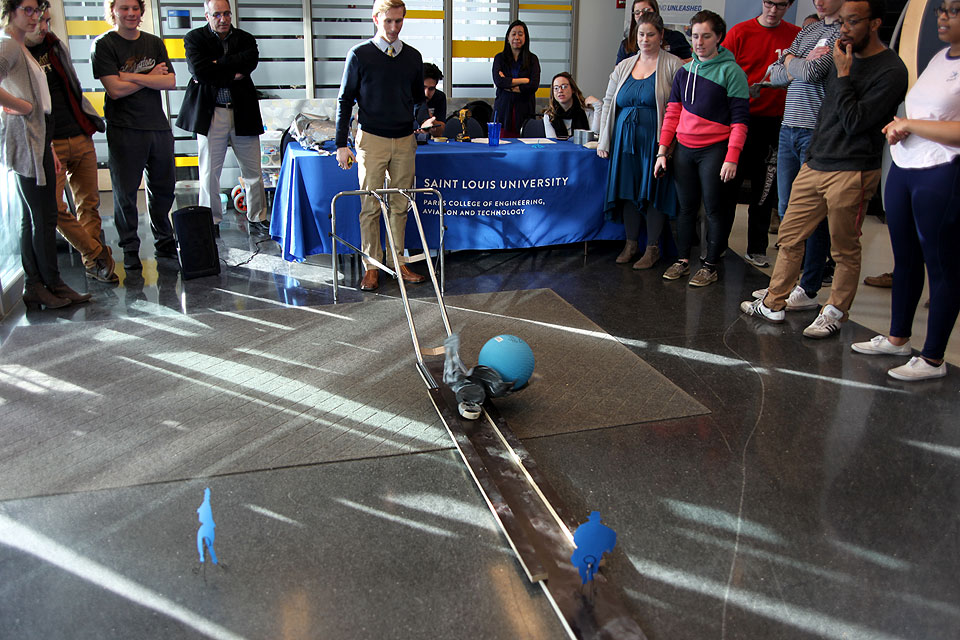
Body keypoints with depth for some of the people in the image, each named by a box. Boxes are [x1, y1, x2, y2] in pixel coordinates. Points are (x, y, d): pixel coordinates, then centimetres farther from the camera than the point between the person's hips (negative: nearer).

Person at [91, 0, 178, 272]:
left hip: (158, 126, 4)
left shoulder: (154, 43, 12)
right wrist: (151, 76, -3)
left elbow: (170, 82, -1)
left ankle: (164, 242, 25)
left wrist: (132, 76, -10)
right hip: (124, 129, -4)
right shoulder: (103, 45, -2)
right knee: (125, 192, 0)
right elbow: (115, 89, -12)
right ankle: (130, 249, 11)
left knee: (163, 187, 10)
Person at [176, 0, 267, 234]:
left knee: (253, 171, 5)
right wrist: (232, 74, -9)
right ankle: (211, 222, 14)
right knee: (209, 173, 2)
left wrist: (217, 65, -11)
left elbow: (251, 60, -10)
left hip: (242, 113, 2)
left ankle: (257, 219, 17)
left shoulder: (245, 39, 11)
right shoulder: (194, 39, 5)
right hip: (210, 114, -2)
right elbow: (200, 70, -11)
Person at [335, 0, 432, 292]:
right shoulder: (359, 55, -2)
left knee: (400, 206, 8)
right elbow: (345, 100, 0)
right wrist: (341, 144, -4)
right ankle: (372, 266, 10)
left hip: (405, 140, 3)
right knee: (371, 207, 0)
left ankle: (397, 262, 18)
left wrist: (423, 120, 6)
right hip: (372, 139, -3)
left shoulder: (413, 57, 9)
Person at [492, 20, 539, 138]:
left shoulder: (532, 59, 9)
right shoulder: (499, 58, 10)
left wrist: (508, 85, -5)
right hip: (504, 109, 0)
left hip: (524, 110, 0)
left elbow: (533, 86, -5)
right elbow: (498, 81, -8)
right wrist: (524, 80, -8)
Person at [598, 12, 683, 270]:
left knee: (653, 192, -1)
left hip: (655, 140, -4)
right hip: (625, 139, 4)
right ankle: (631, 243, 20)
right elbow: (608, 103, 14)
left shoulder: (673, 66, -2)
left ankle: (652, 248, 9)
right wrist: (603, 141, 8)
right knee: (628, 191, 7)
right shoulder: (623, 67, 12)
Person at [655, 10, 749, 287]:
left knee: (714, 209, 2)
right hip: (684, 149, 5)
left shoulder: (731, 71, -5)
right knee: (686, 206, 9)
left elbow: (740, 119, -7)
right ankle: (683, 260, 18)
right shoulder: (685, 71, 10)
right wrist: (662, 151, 7)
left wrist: (732, 158, -15)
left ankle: (711, 265, 11)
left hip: (714, 150, -4)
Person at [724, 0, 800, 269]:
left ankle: (756, 249, 17)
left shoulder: (797, 36, 5)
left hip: (776, 123, 2)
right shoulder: (740, 32, 0)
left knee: (765, 189, 7)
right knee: (729, 183, 4)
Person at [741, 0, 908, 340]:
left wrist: (843, 75, -14)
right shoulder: (846, 57, 14)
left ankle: (835, 314, 17)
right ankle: (773, 304, 20)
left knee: (845, 250, 3)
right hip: (814, 165, 7)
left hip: (852, 173, -7)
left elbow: (855, 122, -18)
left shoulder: (890, 70, -10)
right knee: (790, 236, 9)